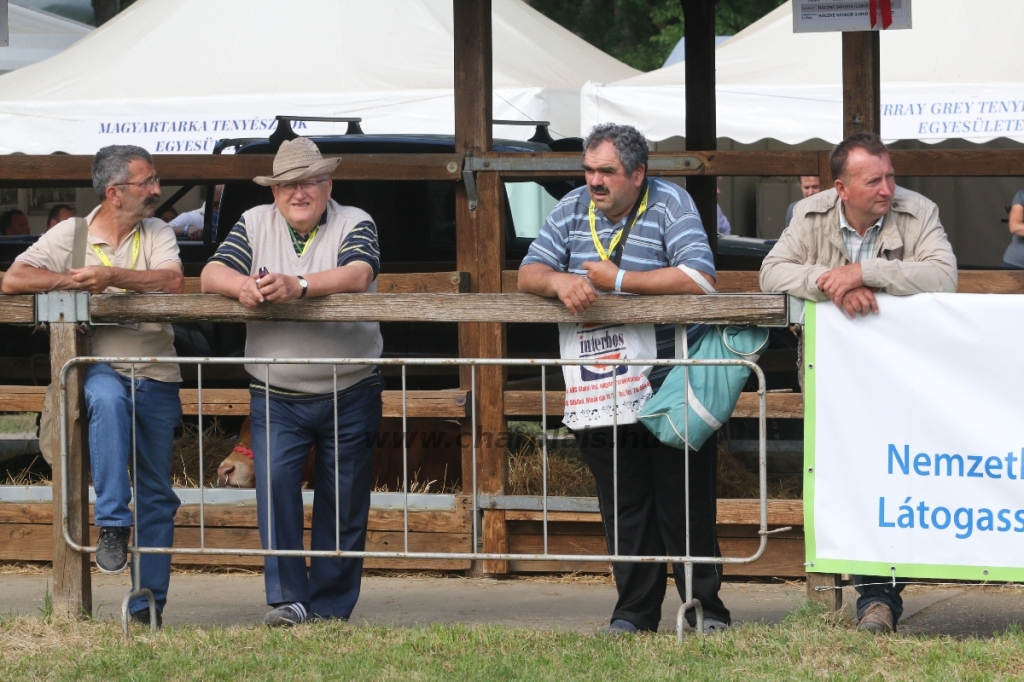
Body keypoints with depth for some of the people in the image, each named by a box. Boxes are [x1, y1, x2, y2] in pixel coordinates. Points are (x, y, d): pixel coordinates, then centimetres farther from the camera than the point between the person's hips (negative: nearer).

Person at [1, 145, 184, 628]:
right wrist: (73, 281, -15)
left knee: (157, 496, 4)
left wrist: (111, 275, -21)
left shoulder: (157, 234, 7)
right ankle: (112, 525, -35)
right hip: (100, 368, -3)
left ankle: (148, 606, 11)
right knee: (109, 400, -40)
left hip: (156, 376, 3)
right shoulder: (69, 236, 1)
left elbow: (172, 282, -11)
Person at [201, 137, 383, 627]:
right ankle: (287, 599, -15)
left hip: (349, 396, -1)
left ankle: (329, 608, 14)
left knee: (343, 503, 4)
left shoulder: (354, 224, 0)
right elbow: (212, 274, -3)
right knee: (274, 485, -18)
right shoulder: (254, 224, 7)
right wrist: (242, 286, -27)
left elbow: (358, 276, -19)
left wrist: (298, 286, -35)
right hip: (276, 397, 1)